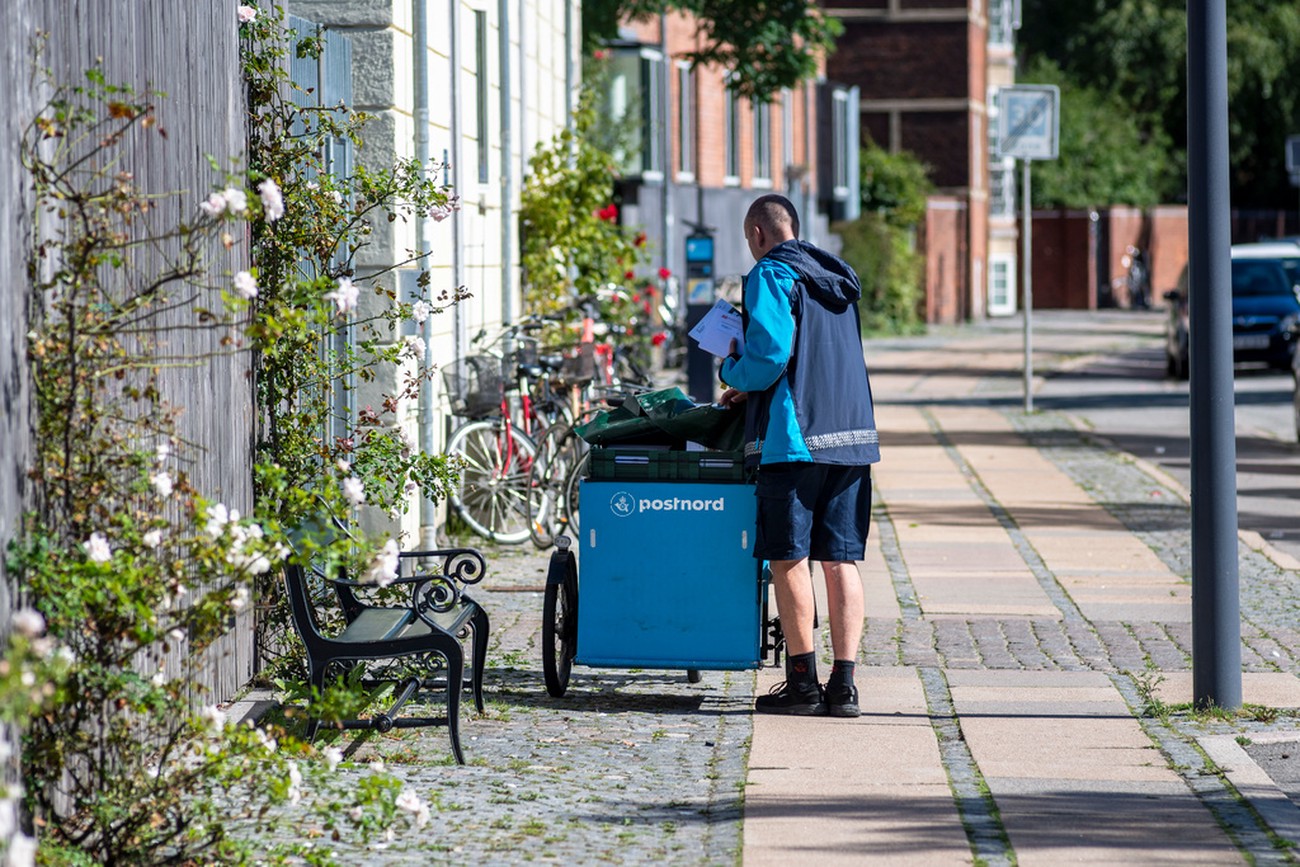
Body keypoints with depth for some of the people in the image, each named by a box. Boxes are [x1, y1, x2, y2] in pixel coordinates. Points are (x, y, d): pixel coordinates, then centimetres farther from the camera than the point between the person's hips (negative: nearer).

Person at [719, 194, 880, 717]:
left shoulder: (770, 275, -6)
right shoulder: (836, 279, 18)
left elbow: (768, 357, -16)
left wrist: (732, 372, 5)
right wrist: (752, 390, 26)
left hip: (794, 437, -7)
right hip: (852, 437, 7)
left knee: (789, 559, 1)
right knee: (841, 560, 6)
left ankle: (803, 683, 2)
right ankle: (843, 686, 3)